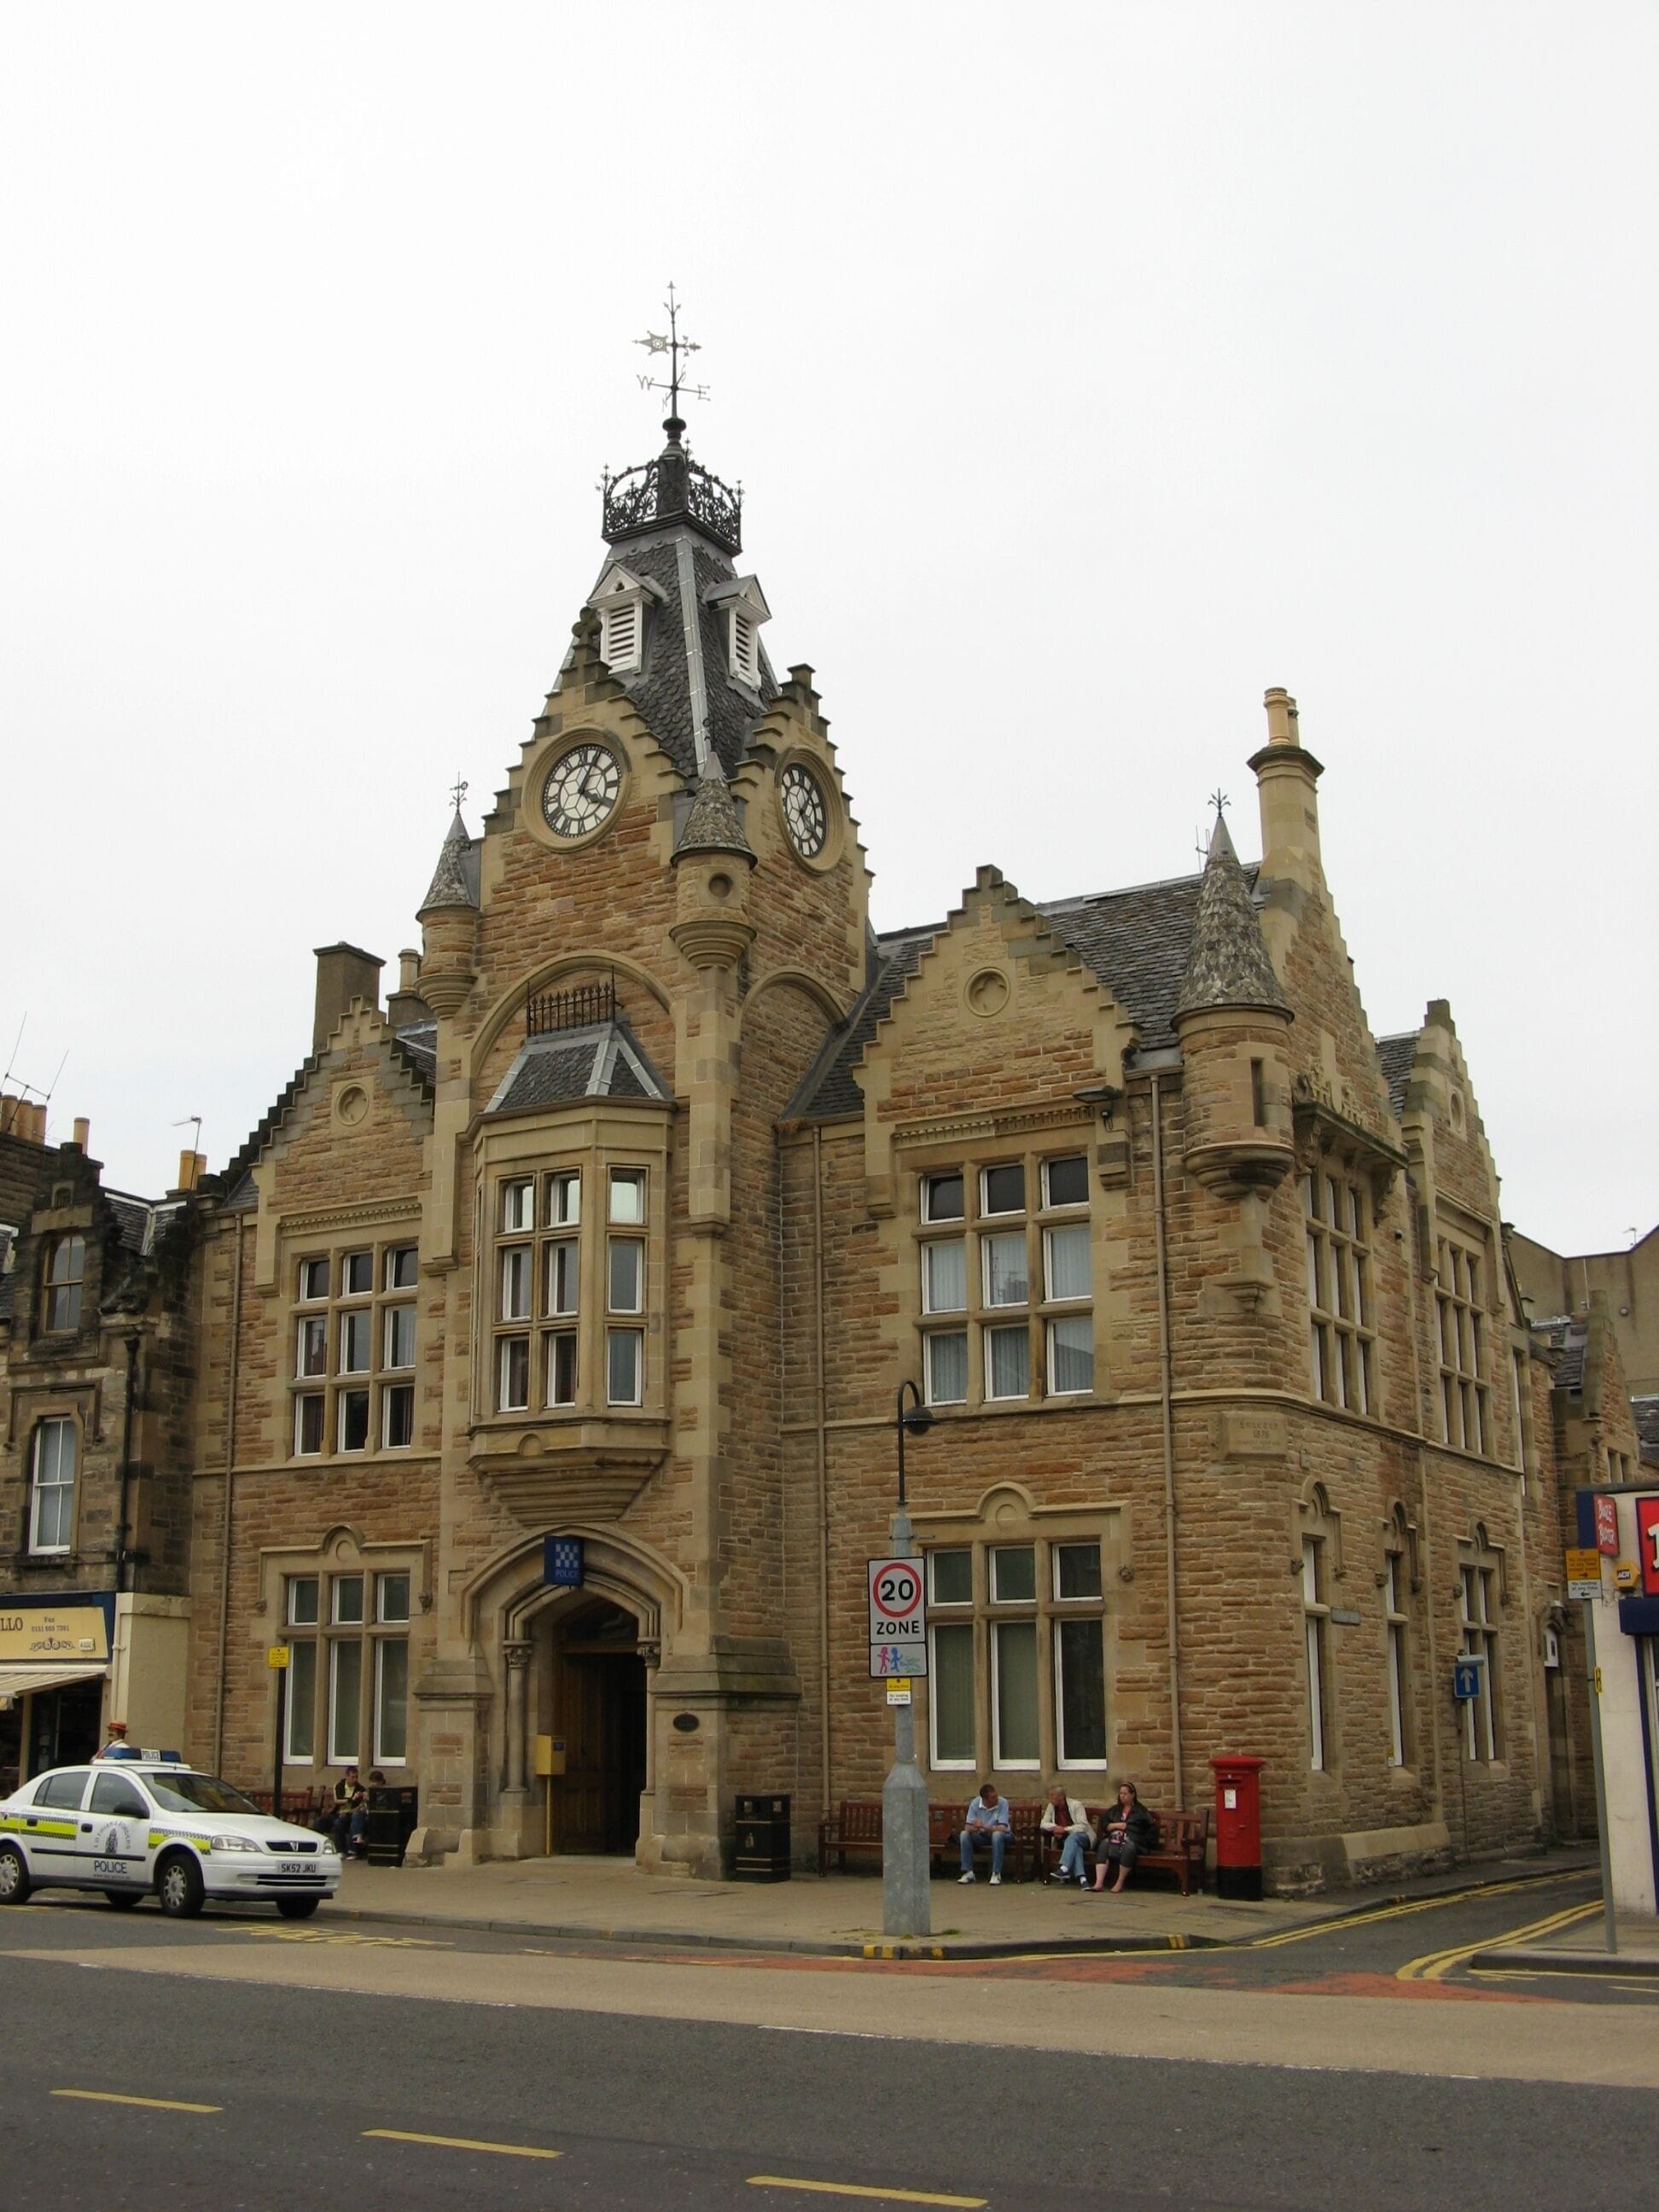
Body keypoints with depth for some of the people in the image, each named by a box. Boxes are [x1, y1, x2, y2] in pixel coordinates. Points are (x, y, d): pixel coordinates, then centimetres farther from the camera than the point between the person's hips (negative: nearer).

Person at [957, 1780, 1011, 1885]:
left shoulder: (1003, 1803, -20)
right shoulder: (975, 1803, -12)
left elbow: (1002, 1828, -28)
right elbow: (967, 1827, -15)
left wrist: (984, 1827, -40)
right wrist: (974, 1828, -39)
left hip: (1001, 1835, -3)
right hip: (981, 1836, 3)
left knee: (997, 1835, -37)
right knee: (964, 1834, -23)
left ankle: (996, 1873, -26)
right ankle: (968, 1872, -16)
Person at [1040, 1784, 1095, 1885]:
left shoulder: (1076, 1805, -8)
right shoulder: (1051, 1807, 7)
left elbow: (1083, 1827, -15)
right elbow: (1043, 1824, 4)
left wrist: (1064, 1829, -22)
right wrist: (1055, 1827, -16)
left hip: (1083, 1838, -3)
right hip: (1065, 1839, 3)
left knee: (1072, 1838, -37)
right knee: (1075, 1846, -34)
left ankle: (1064, 1868, -51)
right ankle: (1081, 1878, -51)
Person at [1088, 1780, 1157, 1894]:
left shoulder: (1140, 1810, 17)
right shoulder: (1114, 1810, 28)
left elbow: (1152, 1826, 9)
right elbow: (1103, 1825, 19)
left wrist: (1145, 1841, -2)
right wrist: (1116, 1825, 2)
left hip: (1132, 1840, -3)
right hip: (1114, 1839, 3)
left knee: (1128, 1848, -40)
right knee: (1104, 1846, -32)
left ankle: (1120, 1882, -31)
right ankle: (1099, 1883, -43)